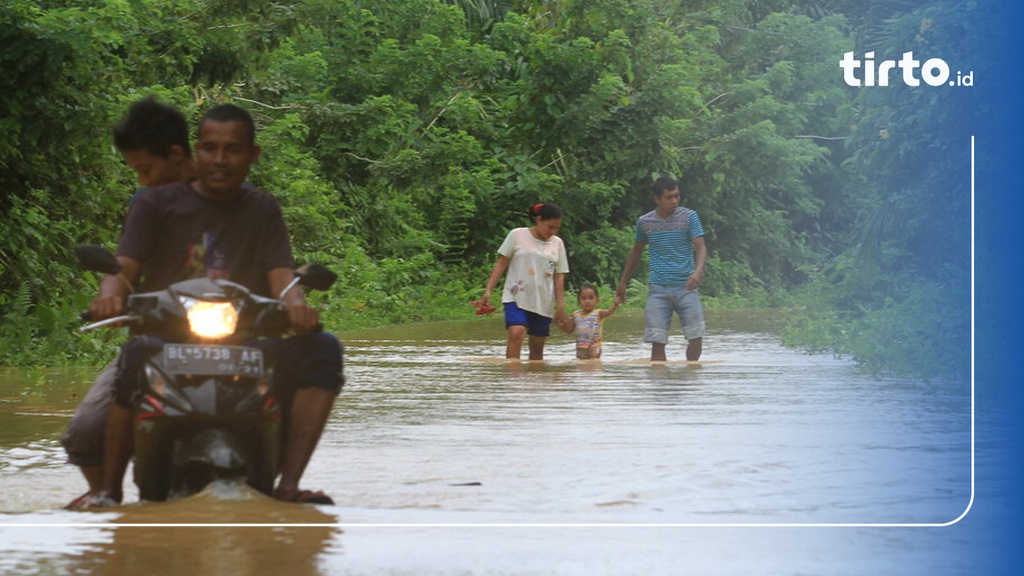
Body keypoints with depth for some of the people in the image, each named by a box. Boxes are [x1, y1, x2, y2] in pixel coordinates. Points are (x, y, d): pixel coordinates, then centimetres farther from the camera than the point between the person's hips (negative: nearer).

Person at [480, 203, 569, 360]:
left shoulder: (557, 243, 10)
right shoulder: (518, 235, 1)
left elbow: (559, 276, 11)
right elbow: (501, 263, 3)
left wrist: (560, 306, 4)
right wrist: (488, 290, -5)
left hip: (543, 304, 4)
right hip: (516, 298, -4)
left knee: (537, 347, 5)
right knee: (516, 334, -25)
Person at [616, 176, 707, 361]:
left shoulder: (689, 217, 0)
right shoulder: (645, 222, 7)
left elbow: (700, 247, -9)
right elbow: (636, 252, 21)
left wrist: (698, 271, -29)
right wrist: (623, 282, 24)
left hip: (685, 287, -1)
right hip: (658, 288, 1)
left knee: (696, 337, -4)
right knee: (657, 341, -6)